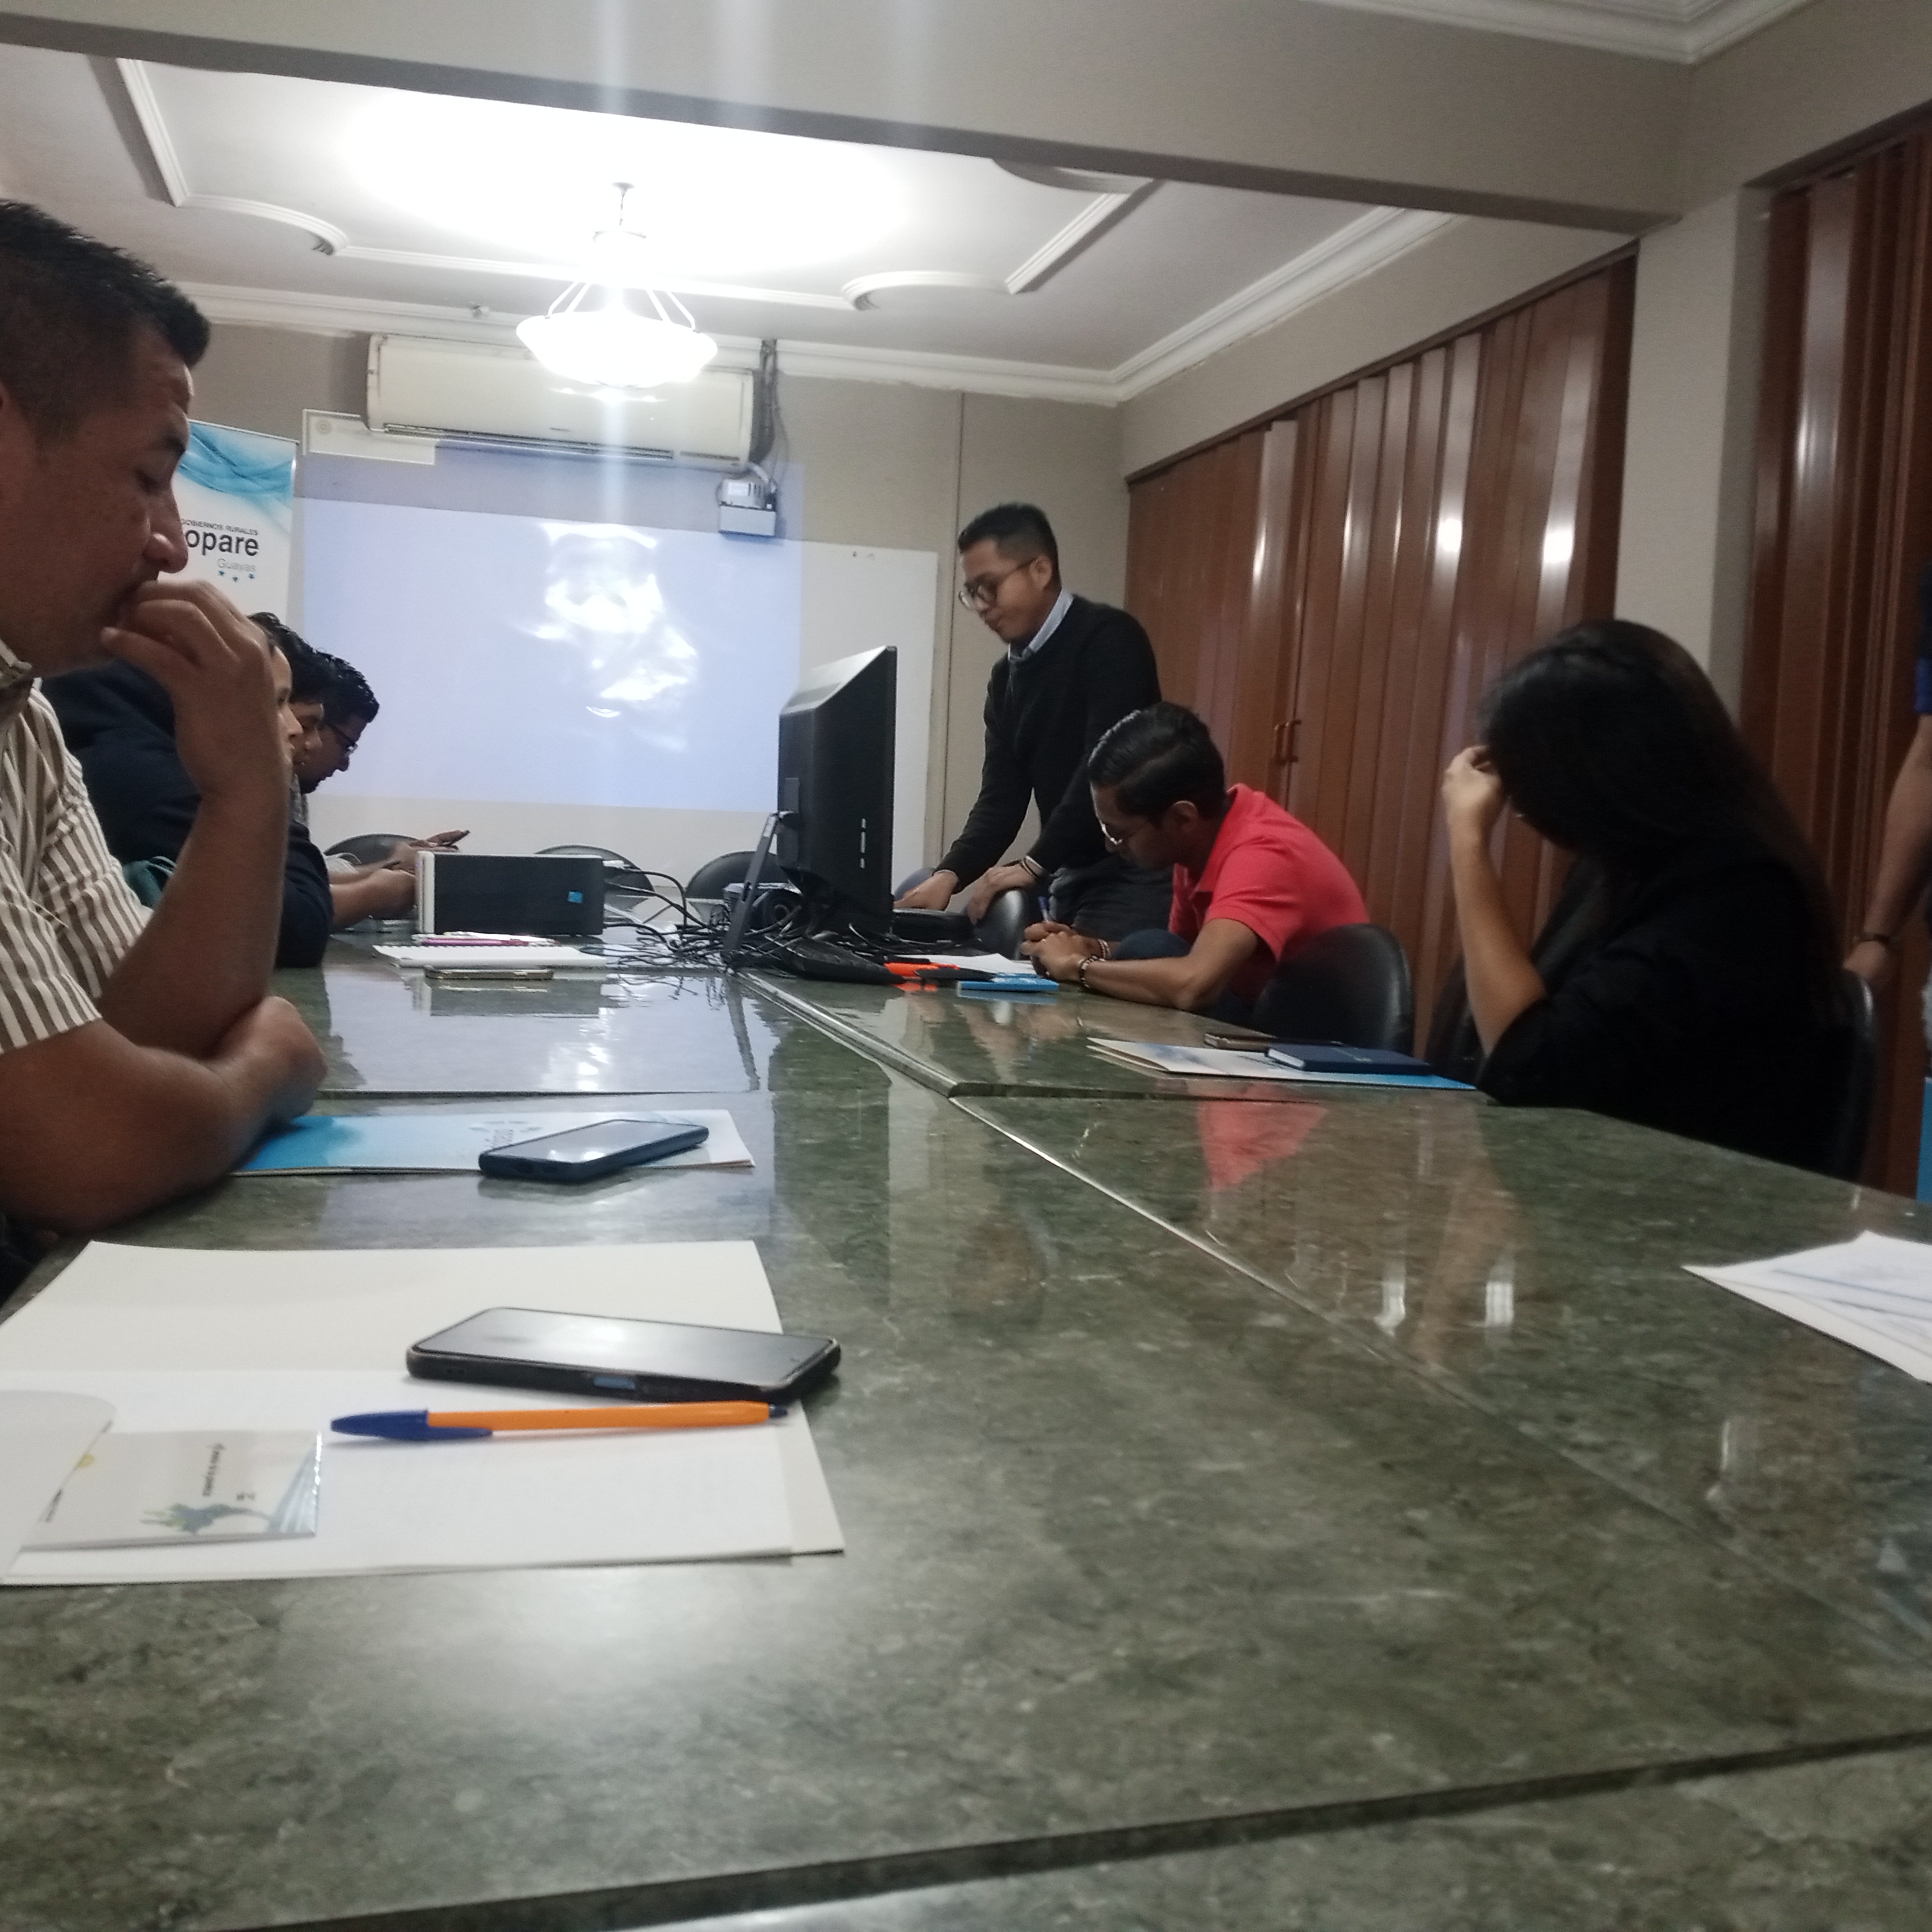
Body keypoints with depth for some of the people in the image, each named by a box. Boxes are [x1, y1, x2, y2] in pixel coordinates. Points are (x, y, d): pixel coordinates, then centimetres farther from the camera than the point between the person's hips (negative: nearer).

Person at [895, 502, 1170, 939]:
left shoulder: (1108, 639, -10)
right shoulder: (1007, 676, 13)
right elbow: (1001, 795, 7)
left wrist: (1035, 864, -23)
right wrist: (951, 874, -9)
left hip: (1135, 875, -7)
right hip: (1070, 880, 8)